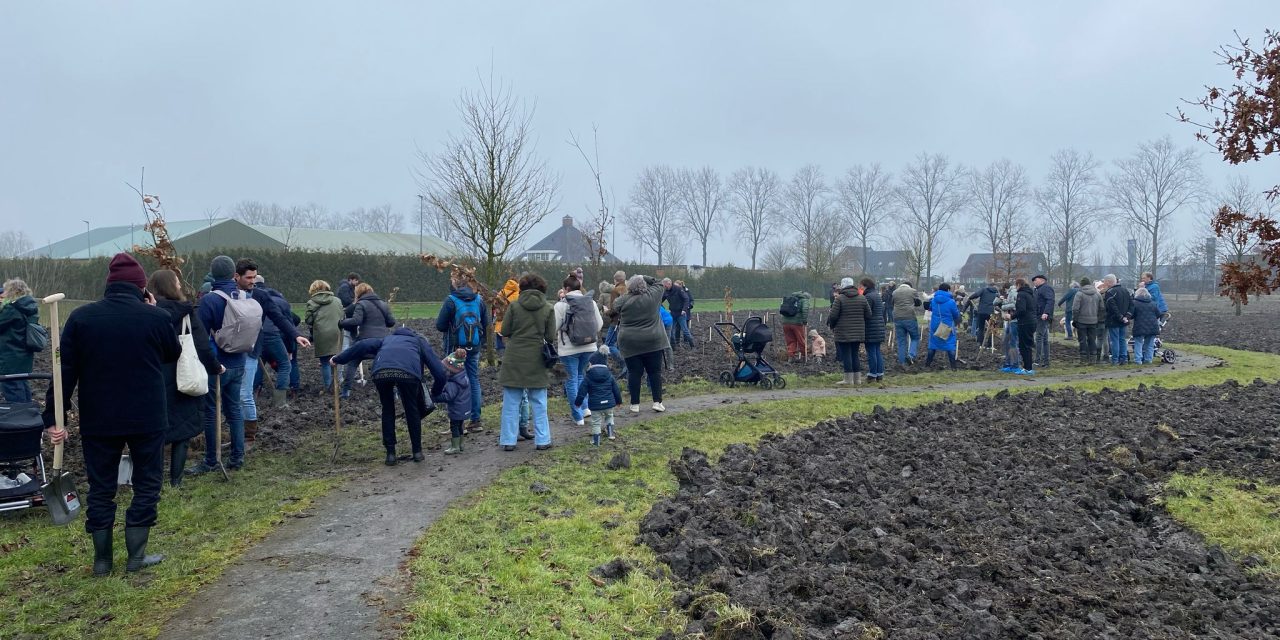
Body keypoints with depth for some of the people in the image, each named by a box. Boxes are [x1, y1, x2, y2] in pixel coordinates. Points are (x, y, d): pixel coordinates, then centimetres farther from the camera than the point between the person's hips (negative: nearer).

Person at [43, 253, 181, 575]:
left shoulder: (81, 317, -4)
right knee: (146, 484, 11)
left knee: (101, 488, 12)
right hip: (147, 418, -2)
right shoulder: (157, 317, -10)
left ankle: (102, 559, 19)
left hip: (98, 420, 2)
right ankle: (136, 555, 13)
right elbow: (173, 355, 10)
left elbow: (65, 371, -4)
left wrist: (53, 417, 2)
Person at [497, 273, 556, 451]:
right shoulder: (548, 308, -2)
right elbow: (551, 337, -2)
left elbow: (504, 332, -3)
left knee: (511, 402, 7)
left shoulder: (514, 306, -4)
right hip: (536, 361, 1)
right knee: (538, 402, 10)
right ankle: (542, 440, 13)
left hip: (514, 358, 0)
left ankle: (508, 441, 9)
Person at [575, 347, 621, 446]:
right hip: (609, 404, 3)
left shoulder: (588, 378, -7)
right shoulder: (610, 376, 2)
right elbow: (616, 390, 9)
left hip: (595, 405, -3)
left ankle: (596, 440, 11)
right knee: (609, 416, 30)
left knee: (596, 422, 8)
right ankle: (610, 433, 32)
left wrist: (577, 402, 9)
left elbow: (582, 392, -6)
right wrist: (618, 400, 24)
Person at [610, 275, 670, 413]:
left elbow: (612, 314, 8)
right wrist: (644, 277, 17)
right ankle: (657, 402, 6)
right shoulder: (652, 296, -2)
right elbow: (659, 285, 15)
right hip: (652, 342, 0)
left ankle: (635, 404, 8)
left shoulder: (622, 301, -6)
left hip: (630, 343, 0)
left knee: (634, 373, 4)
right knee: (655, 371, 7)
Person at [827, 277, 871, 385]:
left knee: (846, 355, 0)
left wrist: (832, 326, 7)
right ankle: (857, 378, 15)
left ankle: (848, 379, 0)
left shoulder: (840, 299, -9)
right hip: (858, 332, 5)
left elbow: (833, 315, -11)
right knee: (854, 354, 13)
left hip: (843, 332, -5)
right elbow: (868, 315, 5)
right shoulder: (862, 298, 5)